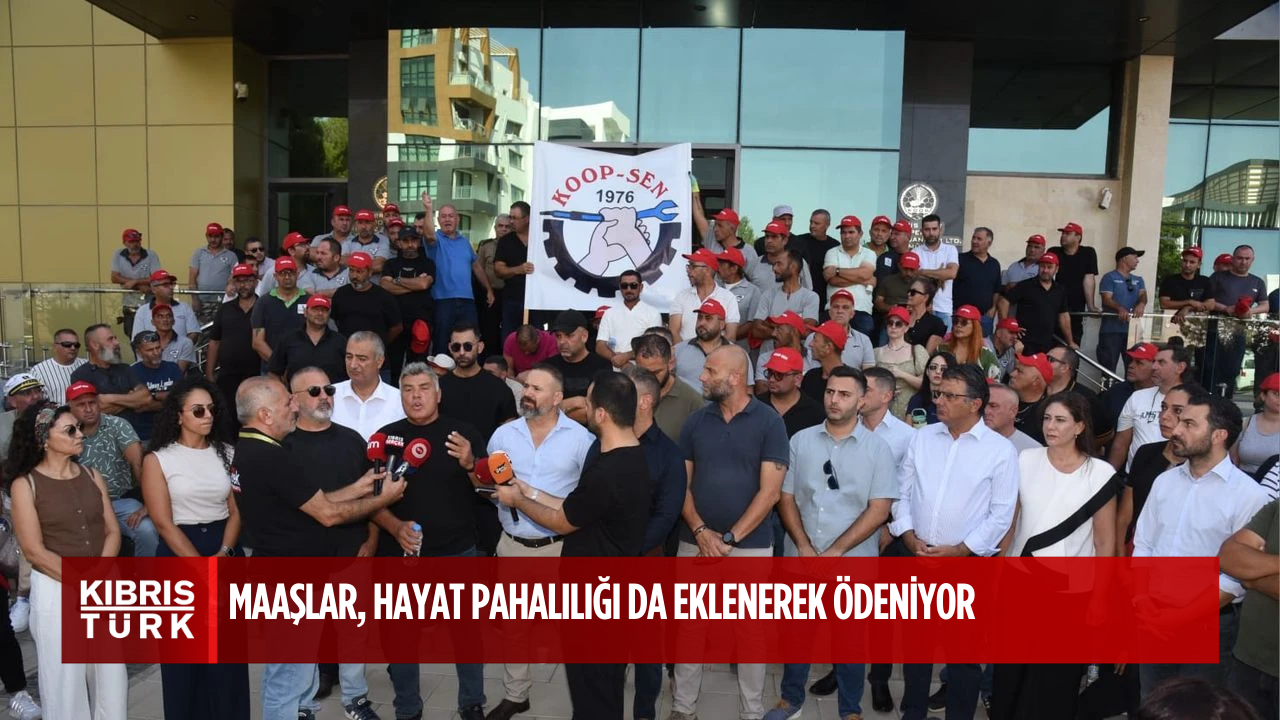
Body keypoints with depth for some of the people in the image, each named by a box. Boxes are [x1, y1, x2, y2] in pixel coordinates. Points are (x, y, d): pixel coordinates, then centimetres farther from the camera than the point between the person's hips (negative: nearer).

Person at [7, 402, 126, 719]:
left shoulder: (91, 476, 5)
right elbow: (34, 551, -11)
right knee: (66, 678, 7)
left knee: (111, 673, 10)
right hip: (56, 590, -4)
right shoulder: (25, 485, -7)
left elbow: (112, 531, 2)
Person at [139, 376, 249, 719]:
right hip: (179, 556, -3)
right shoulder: (158, 459, -4)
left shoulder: (226, 452, 5)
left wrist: (224, 554, -13)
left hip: (225, 553, 3)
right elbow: (163, 523, -9)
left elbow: (236, 510, 2)